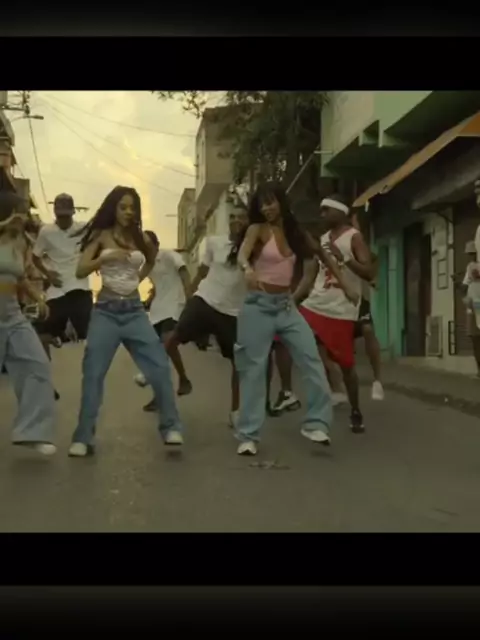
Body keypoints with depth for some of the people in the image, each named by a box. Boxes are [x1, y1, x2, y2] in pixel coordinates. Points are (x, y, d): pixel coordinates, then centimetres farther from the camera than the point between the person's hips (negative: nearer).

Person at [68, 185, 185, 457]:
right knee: (93, 374, -3)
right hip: (106, 312, -2)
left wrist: (139, 277, 12)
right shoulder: (101, 236, 0)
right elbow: (81, 271, -8)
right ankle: (83, 438, 4)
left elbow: (152, 260, 27)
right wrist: (107, 257, -20)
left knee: (160, 367, -4)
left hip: (135, 312, 2)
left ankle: (171, 427, 7)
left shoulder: (140, 238, 6)